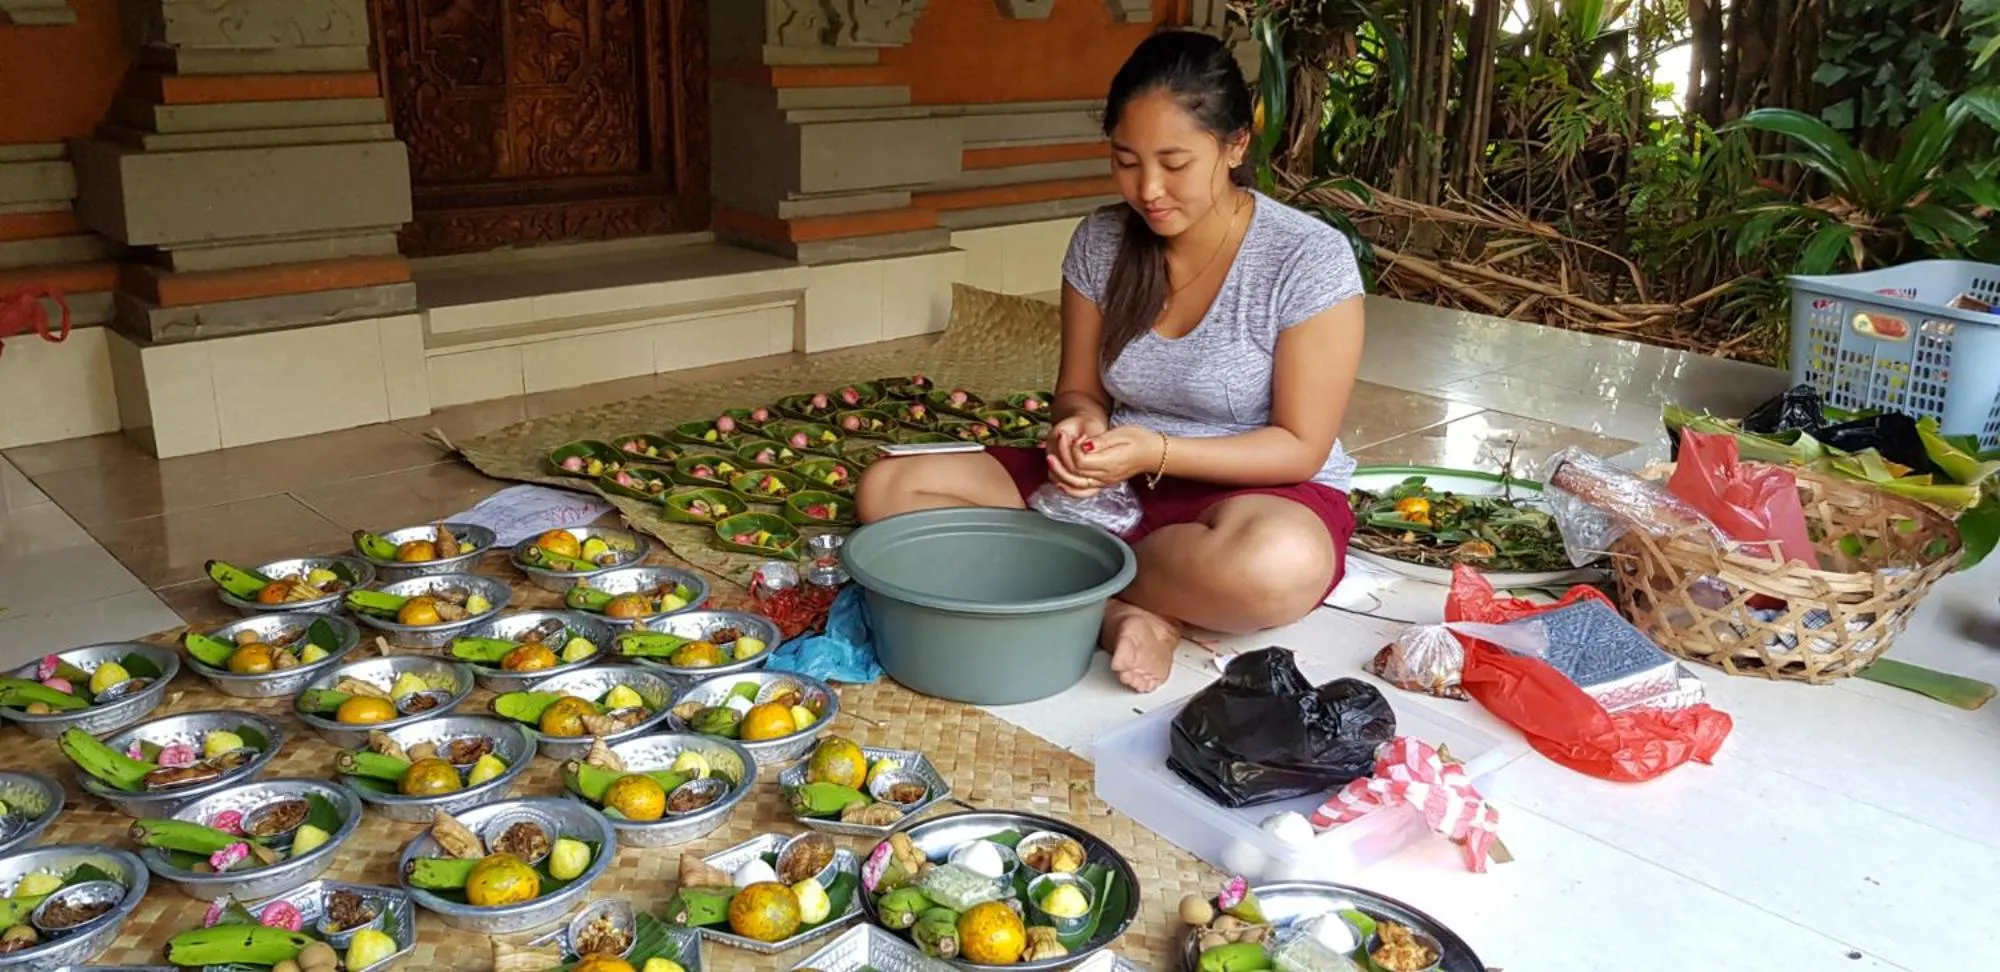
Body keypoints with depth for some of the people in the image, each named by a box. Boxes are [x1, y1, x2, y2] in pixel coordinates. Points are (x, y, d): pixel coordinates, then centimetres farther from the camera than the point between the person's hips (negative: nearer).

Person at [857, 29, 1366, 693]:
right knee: (890, 491, -13)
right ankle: (1122, 612, -24)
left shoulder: (1309, 259, -15)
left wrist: (1158, 451, -27)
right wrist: (1084, 427, -19)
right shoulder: (1100, 242, -3)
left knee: (1279, 567, -43)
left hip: (1254, 492, -4)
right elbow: (1078, 390, 6)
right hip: (1116, 487, 5)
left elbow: (1301, 448, -13)